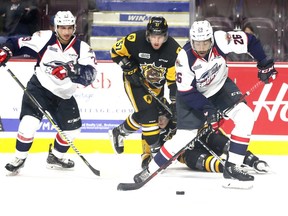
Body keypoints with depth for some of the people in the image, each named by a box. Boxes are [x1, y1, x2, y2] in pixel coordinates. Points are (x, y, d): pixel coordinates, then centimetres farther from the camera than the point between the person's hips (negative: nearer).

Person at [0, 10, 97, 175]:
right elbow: (19, 44, -1)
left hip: (63, 95, 3)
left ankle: (56, 157, 34)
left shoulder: (82, 48, -10)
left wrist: (70, 71, -42)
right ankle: (19, 158, -6)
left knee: (72, 130, 8)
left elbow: (90, 73, -25)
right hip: (40, 87, -3)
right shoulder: (44, 39, -10)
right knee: (30, 121, -23)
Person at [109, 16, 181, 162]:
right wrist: (130, 69, -17)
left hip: (157, 85, 4)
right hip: (135, 80, -4)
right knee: (148, 112, -18)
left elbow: (175, 79, -17)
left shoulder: (173, 50, -22)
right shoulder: (135, 40, -27)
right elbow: (116, 51, -10)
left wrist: (174, 102, -20)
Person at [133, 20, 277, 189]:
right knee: (183, 137, -12)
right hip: (193, 94, -3)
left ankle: (232, 168, -11)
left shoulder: (221, 40, -28)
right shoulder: (185, 58, -31)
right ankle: (150, 170, 7)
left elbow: (250, 41, -13)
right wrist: (207, 109, -32)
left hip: (220, 86, 3)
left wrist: (264, 64, -12)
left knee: (245, 117, -18)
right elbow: (186, 92, -26)